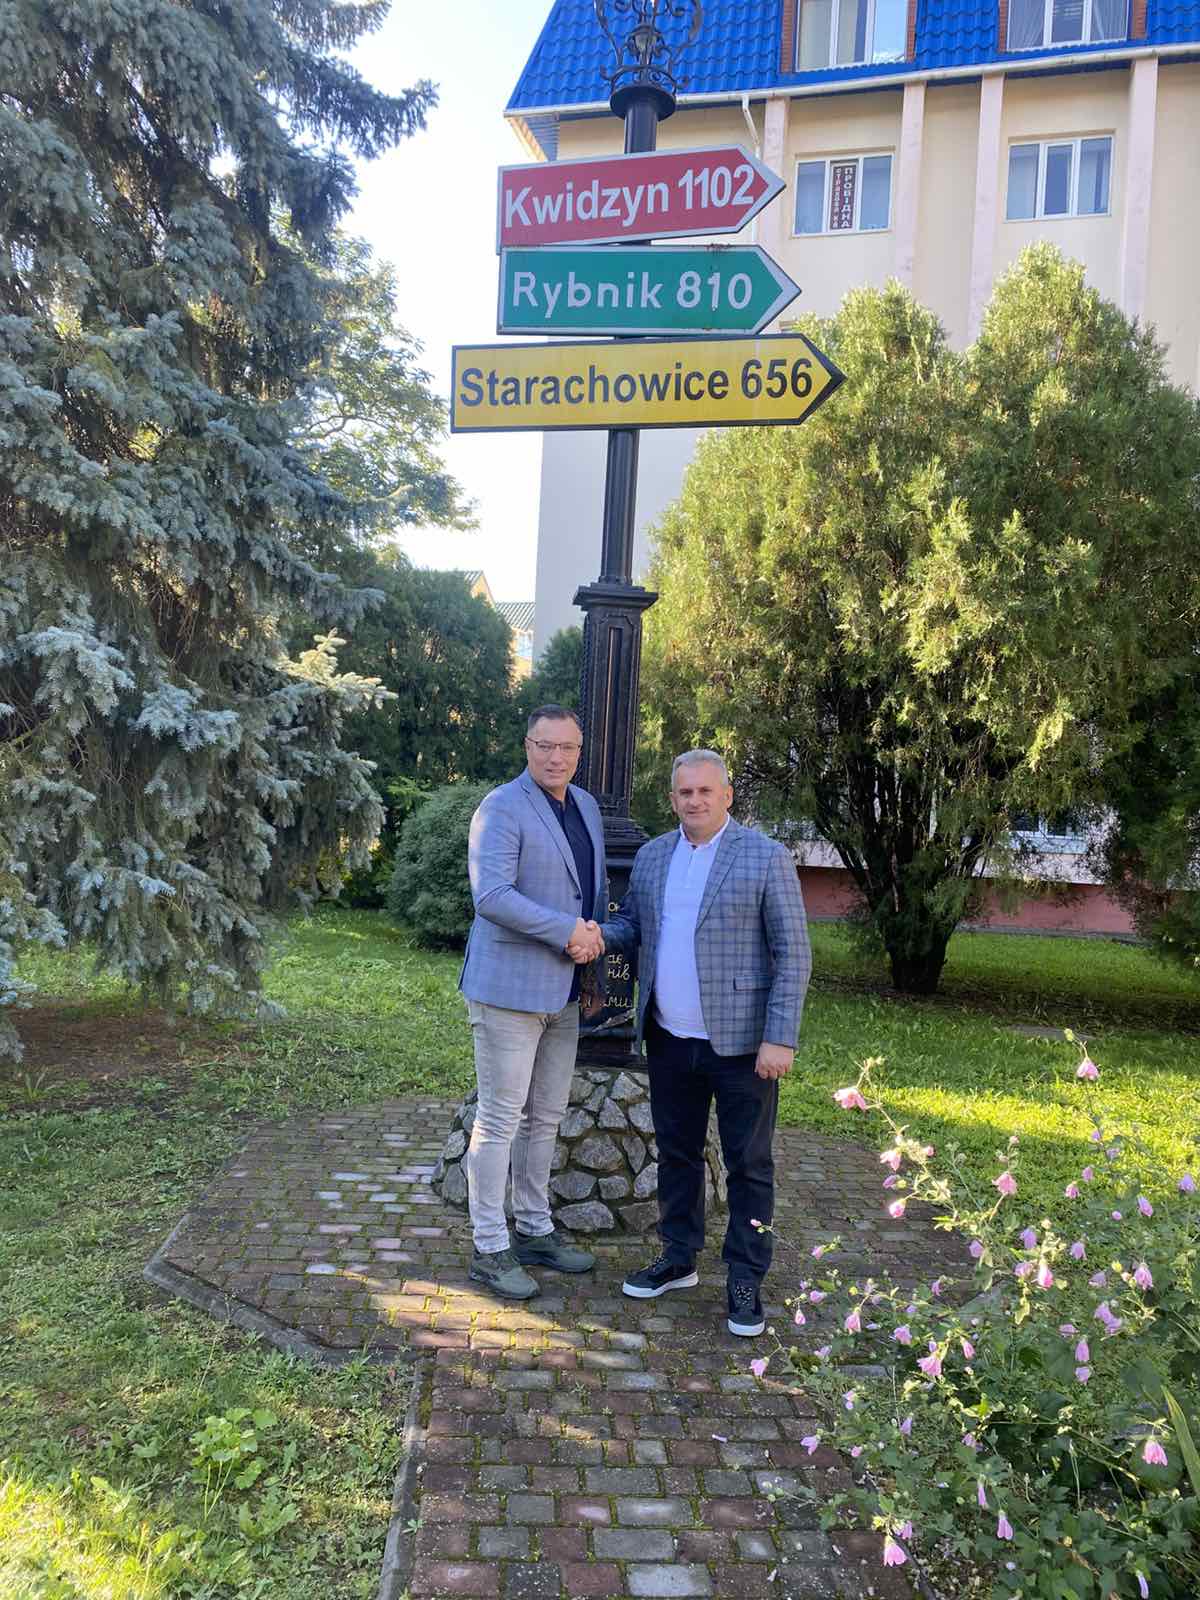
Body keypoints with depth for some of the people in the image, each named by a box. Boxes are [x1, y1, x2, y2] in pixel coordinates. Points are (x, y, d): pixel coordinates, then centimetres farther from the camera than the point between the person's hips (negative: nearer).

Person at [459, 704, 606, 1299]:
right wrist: (569, 931, -21)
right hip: (509, 986, -8)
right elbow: (491, 896, -23)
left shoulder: (585, 806, 12)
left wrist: (594, 930, -1)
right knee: (500, 1119, 0)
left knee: (545, 1117, 16)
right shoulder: (501, 808, -13)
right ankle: (489, 1249, 12)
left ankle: (535, 1230, 30)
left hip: (564, 988, 8)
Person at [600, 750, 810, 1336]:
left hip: (740, 1041, -5)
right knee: (676, 1153, 16)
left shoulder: (767, 858, -9)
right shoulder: (652, 856, 7)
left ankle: (745, 1281, 19)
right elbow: (631, 922, 17)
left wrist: (780, 1038, -16)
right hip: (669, 1040, 5)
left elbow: (793, 953, -10)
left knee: (748, 1164, 6)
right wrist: (596, 934, -6)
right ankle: (678, 1259, 33)